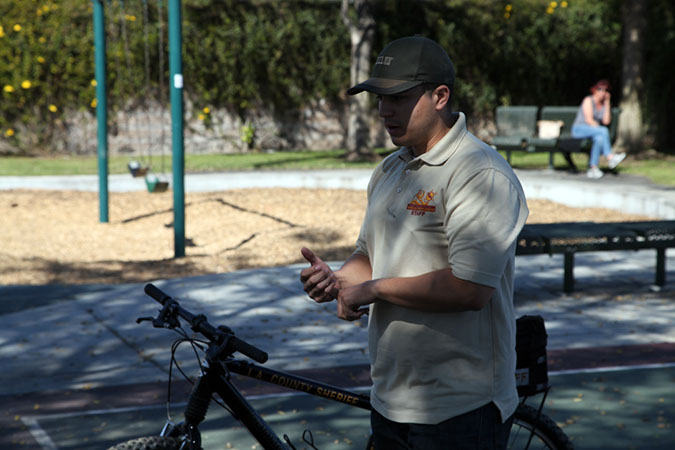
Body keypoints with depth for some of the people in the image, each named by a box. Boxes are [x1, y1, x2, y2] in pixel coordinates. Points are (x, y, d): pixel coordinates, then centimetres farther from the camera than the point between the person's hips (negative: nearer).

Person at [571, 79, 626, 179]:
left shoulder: (604, 104, 14)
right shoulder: (588, 100, -5)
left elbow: (606, 122, -2)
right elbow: (588, 119, -15)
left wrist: (607, 103, -2)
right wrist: (599, 129, -23)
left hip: (594, 131, 5)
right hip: (579, 129, -5)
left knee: (599, 138, -33)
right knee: (603, 131, -32)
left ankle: (593, 168, -34)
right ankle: (610, 157, -35)